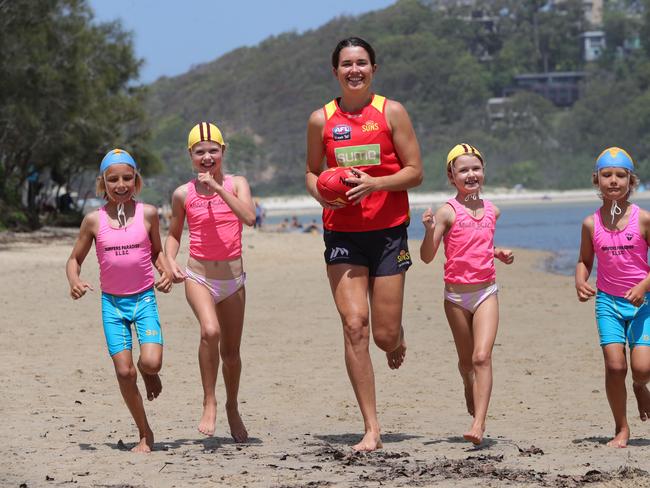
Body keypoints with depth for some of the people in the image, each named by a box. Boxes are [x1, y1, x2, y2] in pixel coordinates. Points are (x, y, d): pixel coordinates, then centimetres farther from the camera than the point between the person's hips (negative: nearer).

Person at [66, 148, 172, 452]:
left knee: (151, 362, -21)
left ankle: (150, 374, 19)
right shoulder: (94, 220, -1)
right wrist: (74, 281, -11)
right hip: (112, 302, 1)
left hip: (144, 298, -1)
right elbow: (75, 259, 9)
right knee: (124, 371, -6)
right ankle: (144, 434, 11)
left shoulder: (147, 214, -1)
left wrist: (165, 271, -5)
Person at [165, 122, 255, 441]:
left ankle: (232, 408, 35)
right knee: (210, 331, -29)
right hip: (198, 274, -1)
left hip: (233, 276, 1)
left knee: (231, 351, 11)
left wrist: (218, 187, -22)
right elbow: (174, 234, 14)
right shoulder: (183, 194, 1)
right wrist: (170, 261, -4)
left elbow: (249, 217, -20)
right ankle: (209, 403, -16)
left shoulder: (236, 184, -2)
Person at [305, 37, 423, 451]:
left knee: (385, 335, 0)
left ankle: (397, 339, 41)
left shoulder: (392, 112, -1)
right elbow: (312, 171, 18)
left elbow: (415, 172, -2)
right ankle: (372, 430, -7)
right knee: (354, 327, -11)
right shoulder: (321, 120, 5)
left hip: (388, 231, -1)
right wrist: (320, 192, -5)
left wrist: (374, 184, -18)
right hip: (342, 234, 1)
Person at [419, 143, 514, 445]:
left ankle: (478, 424, -20)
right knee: (466, 360, 14)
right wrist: (429, 231, -28)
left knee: (482, 356, -14)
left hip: (486, 292, 1)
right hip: (456, 295, -1)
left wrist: (499, 254, 6)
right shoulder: (448, 212, -8)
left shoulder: (491, 211, 6)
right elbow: (427, 257, -11)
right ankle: (470, 390, 48)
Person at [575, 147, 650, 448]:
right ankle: (621, 429, 7)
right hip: (608, 300, 1)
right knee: (614, 365, -11)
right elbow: (585, 261, 13)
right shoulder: (591, 224, 1)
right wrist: (580, 282, -8)